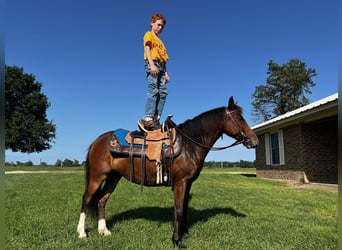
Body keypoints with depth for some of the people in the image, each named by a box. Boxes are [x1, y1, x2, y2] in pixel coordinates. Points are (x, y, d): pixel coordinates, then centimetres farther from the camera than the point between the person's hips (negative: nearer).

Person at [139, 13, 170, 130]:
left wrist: (165, 73, 15)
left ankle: (156, 118, -8)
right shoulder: (149, 35, 11)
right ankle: (148, 119, -21)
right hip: (152, 64, -7)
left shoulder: (160, 41, 31)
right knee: (153, 90, -18)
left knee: (163, 92, -6)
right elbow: (147, 49, -5)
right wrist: (152, 65, -19)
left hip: (160, 67, 7)